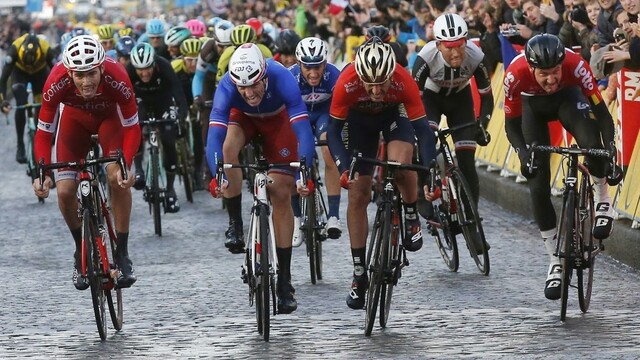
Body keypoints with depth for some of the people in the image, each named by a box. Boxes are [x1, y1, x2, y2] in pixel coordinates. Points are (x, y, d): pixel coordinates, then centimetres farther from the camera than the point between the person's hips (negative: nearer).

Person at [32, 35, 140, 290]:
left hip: (110, 116, -1)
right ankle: (82, 249, 15)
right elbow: (44, 133, -26)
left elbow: (132, 127, -27)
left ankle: (122, 252, -11)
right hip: (75, 118, 1)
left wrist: (125, 165, -42)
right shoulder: (57, 82, -36)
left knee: (118, 178, -25)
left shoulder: (117, 79, -38)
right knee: (65, 192, -11)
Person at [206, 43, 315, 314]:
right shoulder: (227, 87, -37)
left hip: (277, 119, -1)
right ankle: (235, 224, -15)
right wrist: (217, 175, -58)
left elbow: (303, 129, -45)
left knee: (281, 195, -6)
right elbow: (215, 135, -43)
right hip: (242, 117, 1)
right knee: (228, 149, -34)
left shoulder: (282, 79, -40)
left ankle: (284, 281, 1)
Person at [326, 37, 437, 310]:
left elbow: (422, 128, -33)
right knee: (358, 194, -4)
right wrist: (344, 168, -40)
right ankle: (359, 273, 5)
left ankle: (411, 216, -2)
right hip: (360, 118, 1)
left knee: (401, 162, -33)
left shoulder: (403, 81, -37)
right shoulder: (347, 82, -36)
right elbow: (333, 131, -26)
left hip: (394, 114, -1)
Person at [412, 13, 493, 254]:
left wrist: (481, 126, -34)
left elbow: (486, 97, -20)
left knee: (467, 161, -6)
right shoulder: (427, 57, -36)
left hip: (460, 99, 1)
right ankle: (426, 201, -21)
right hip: (431, 97, -1)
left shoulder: (476, 57, -32)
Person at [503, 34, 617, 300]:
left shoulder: (575, 65, -38)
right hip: (533, 106, 1)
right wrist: (523, 153, -43)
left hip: (567, 98, 0)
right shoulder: (516, 74, -37)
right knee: (538, 186, -8)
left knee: (592, 143, -33)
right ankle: (556, 261, 4)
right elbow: (511, 125, -25)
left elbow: (602, 112, -31)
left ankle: (602, 200, -4)